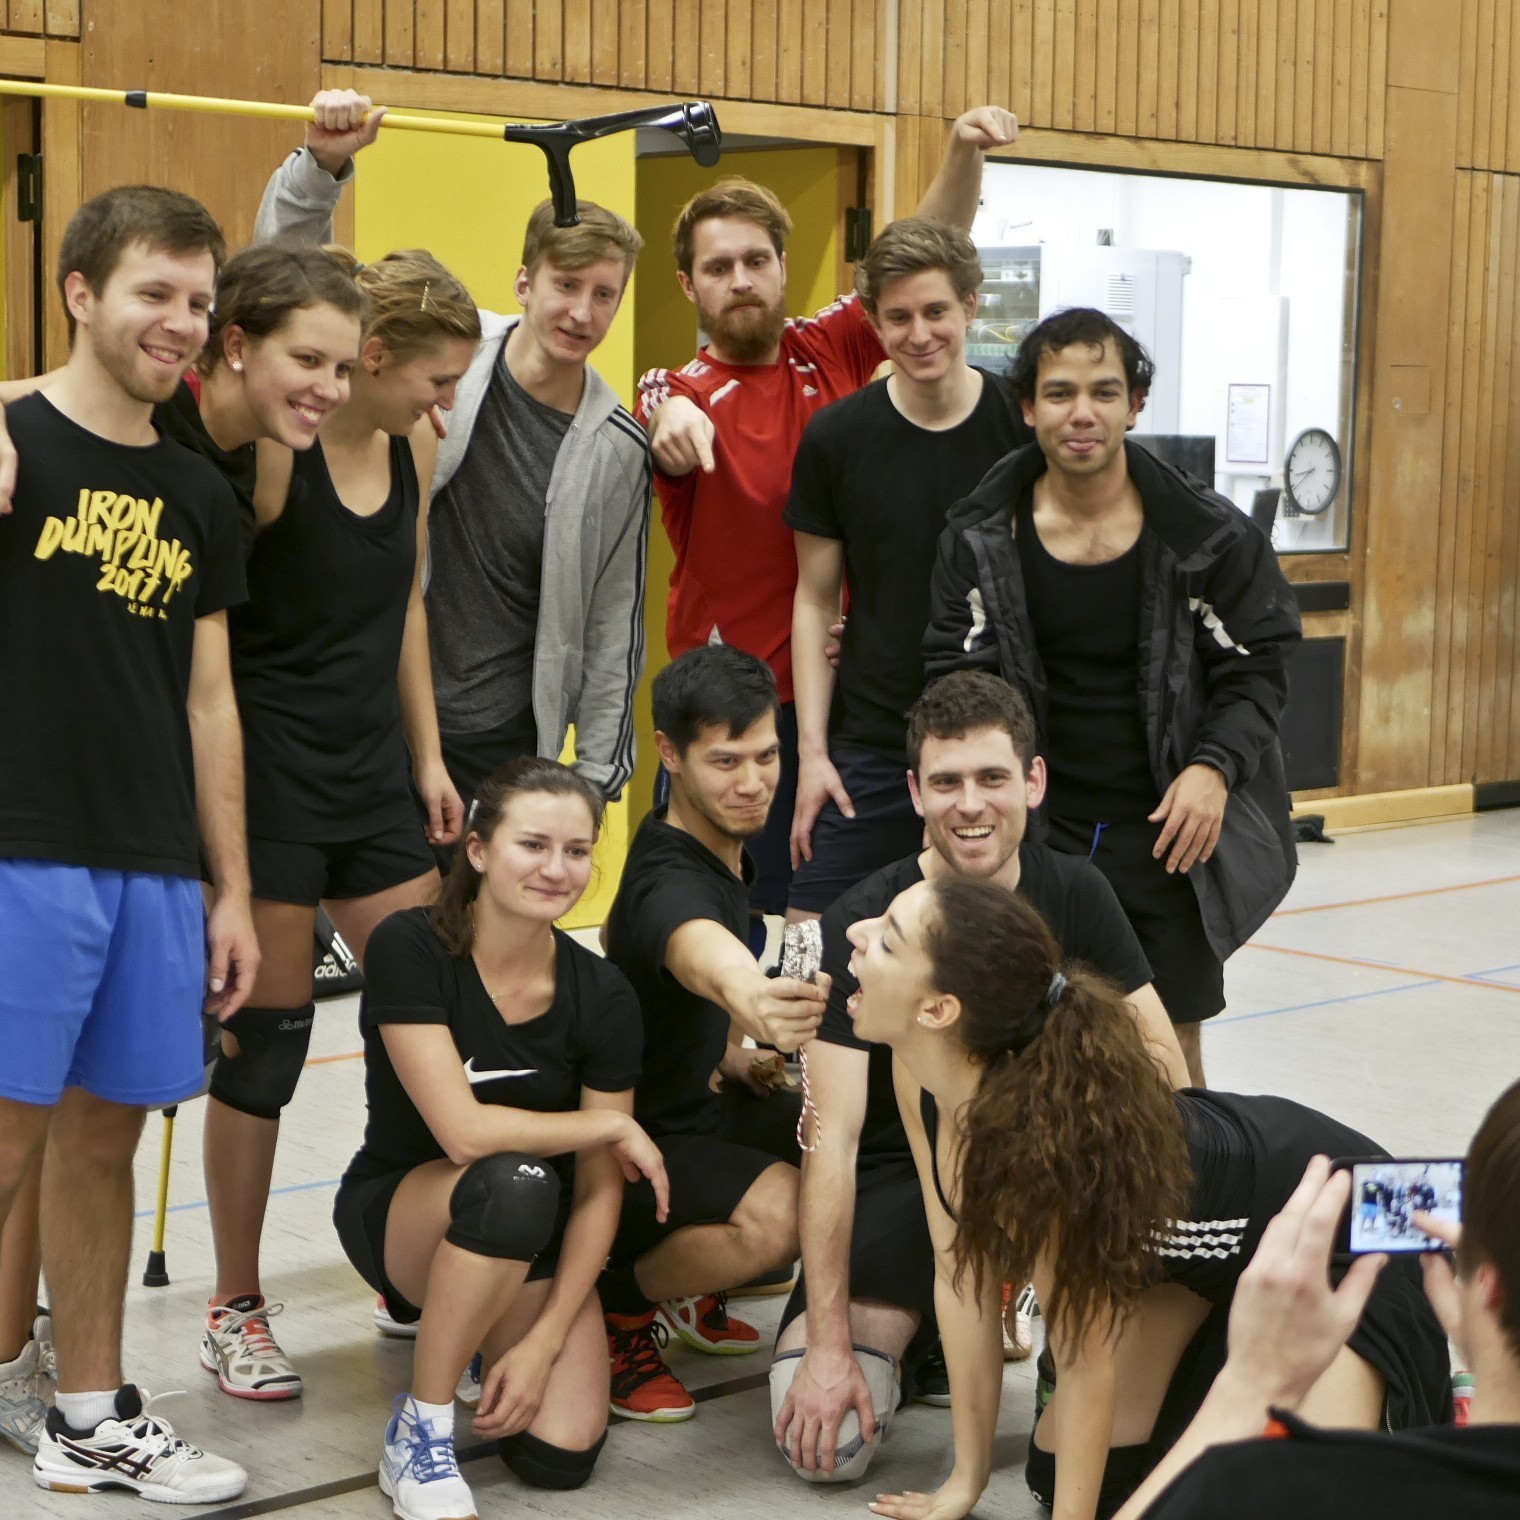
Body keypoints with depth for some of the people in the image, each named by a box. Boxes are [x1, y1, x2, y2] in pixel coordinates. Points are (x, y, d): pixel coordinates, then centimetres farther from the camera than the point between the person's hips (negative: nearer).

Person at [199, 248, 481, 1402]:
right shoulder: (268, 454, -15)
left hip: (371, 773, 7)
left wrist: (427, 756, 15)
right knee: (269, 1034, 0)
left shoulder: (415, 449, 7)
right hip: (268, 777, -7)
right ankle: (235, 1310, 15)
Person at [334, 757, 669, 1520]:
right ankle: (418, 1431, -17)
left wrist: (542, 1342, -16)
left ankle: (458, 1318, 17)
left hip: (532, 1242, 4)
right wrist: (613, 1124, -18)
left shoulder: (602, 997, -10)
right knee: (514, 1183, -38)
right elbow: (462, 1130, -28)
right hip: (397, 1211, -4)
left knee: (560, 1456, -17)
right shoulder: (411, 949, -21)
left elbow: (598, 1193, -8)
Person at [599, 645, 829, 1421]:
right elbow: (703, 954, -54)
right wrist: (752, 1000, -76)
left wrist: (732, 1056, 7)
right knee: (780, 1210, -34)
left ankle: (691, 1289, 11)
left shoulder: (726, 847, 3)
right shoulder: (668, 883, -27)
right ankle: (617, 1307, -6)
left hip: (700, 1105, 9)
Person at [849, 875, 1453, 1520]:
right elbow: (961, 1273, -8)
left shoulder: (1037, 1134, -41)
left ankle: (1431, 1401, 9)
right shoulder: (918, 1069, -19)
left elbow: (1085, 1364, -28)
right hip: (1188, 1238, 7)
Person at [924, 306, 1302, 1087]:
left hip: (1168, 833, -1)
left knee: (1170, 1050, 8)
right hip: (1034, 830, 1)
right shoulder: (979, 535, -3)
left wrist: (1215, 766, -15)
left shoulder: (1206, 534, -7)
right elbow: (953, 677, 1)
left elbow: (1258, 667, 0)